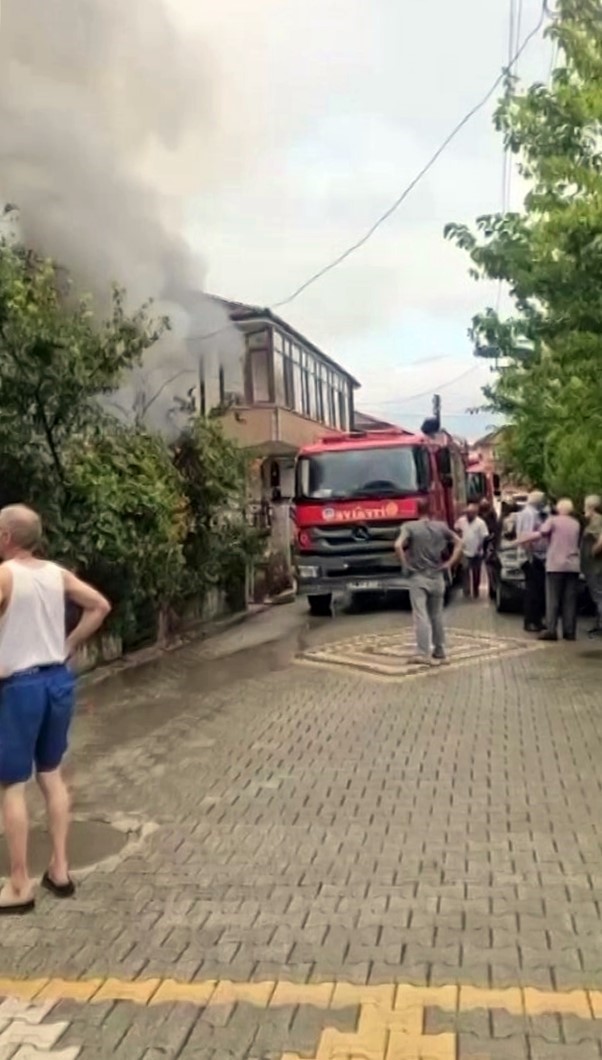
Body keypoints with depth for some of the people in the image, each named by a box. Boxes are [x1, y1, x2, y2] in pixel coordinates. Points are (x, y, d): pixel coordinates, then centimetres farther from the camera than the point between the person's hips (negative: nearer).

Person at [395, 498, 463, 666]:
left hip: (418, 577, -4)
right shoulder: (441, 527, 4)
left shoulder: (410, 527, -7)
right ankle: (439, 652, 23)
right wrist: (450, 563, 8)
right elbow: (459, 543, 9)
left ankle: (423, 653, -18)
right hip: (437, 577, 4)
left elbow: (398, 546, -22)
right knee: (437, 616, 15)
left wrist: (405, 564, -10)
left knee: (421, 616, -8)